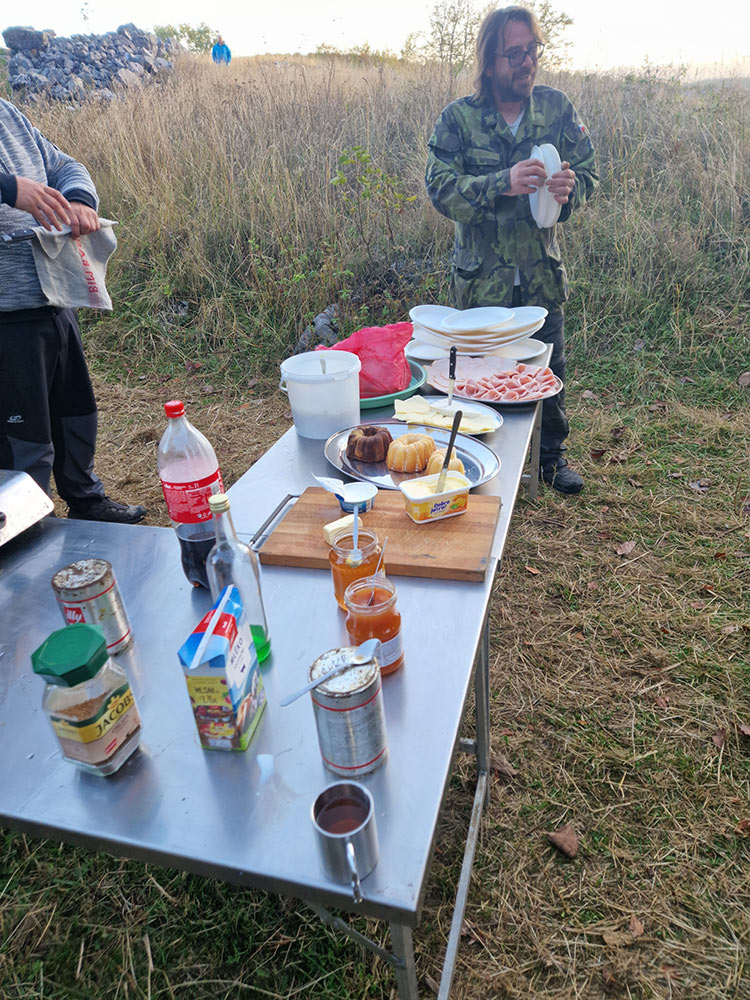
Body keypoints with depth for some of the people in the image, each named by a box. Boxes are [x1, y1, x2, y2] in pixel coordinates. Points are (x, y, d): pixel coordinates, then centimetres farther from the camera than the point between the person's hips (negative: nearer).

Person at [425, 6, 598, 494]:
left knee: (549, 370, 12)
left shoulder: (557, 108, 3)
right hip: (482, 278, -2)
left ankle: (552, 455, 34)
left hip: (542, 275, 3)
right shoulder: (458, 118, -5)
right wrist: (503, 183, -29)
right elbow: (441, 188, -14)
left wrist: (570, 187, -19)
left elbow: (589, 171, 5)